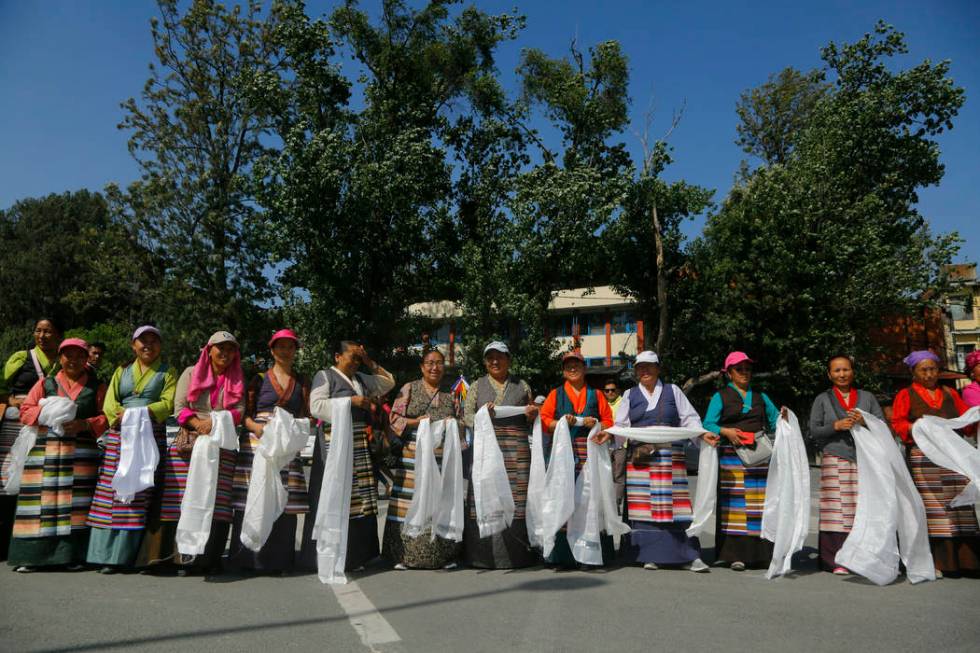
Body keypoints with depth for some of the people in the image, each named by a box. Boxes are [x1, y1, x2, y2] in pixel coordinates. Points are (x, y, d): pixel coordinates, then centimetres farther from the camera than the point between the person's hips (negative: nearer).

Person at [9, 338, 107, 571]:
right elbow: (25, 410, 10)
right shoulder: (45, 383, 16)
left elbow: (107, 418, 6)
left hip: (81, 452, -1)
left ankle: (72, 555, 1)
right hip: (45, 450, 1)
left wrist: (85, 424, -11)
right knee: (42, 501, -3)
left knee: (77, 503, -5)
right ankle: (30, 555, 5)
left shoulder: (96, 387, 13)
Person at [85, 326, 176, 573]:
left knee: (140, 494, -8)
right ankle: (109, 555, -1)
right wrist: (121, 415, -12)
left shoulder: (167, 373, 13)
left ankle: (127, 555, -6)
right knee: (113, 492, -4)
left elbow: (168, 403, -1)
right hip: (119, 435, 3)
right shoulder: (121, 371, 21)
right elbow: (109, 403, 8)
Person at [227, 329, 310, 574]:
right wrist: (258, 428, -13)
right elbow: (246, 414, 5)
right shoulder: (259, 379, 9)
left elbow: (306, 415, 12)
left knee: (285, 502, -2)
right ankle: (248, 558, 8)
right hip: (257, 444, -2)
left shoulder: (302, 382, 15)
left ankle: (279, 559, 10)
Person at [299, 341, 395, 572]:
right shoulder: (325, 376, 0)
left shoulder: (361, 379, 19)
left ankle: (354, 555, 15)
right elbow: (316, 406, -13)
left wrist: (370, 363, 17)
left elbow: (389, 381, 29)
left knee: (360, 499, 7)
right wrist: (351, 401, -14)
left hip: (361, 447, 7)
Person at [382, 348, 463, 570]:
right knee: (409, 503, -4)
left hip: (443, 456, 2)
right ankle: (404, 554, 5)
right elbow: (395, 419, 2)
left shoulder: (451, 393, 15)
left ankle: (444, 554, 12)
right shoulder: (409, 389, 7)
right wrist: (417, 422, -12)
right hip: (412, 454, -2)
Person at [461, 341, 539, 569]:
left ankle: (517, 553, 6)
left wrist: (531, 414, 0)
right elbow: (466, 416, 8)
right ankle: (483, 554, 3)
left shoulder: (522, 386, 15)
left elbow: (532, 421, 22)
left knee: (516, 498, -3)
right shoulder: (477, 386, 14)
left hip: (516, 449, 0)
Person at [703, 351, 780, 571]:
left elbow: (775, 423, 19)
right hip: (732, 456, -3)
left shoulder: (761, 397, 22)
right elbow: (707, 425, 1)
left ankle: (760, 553, 7)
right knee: (734, 503, -7)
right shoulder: (720, 397, 10)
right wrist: (726, 431, -16)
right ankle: (736, 554, -2)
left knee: (760, 503, -1)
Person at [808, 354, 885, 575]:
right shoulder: (822, 399, 14)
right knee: (837, 509, -9)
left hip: (865, 459, 2)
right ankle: (837, 561, -6)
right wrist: (836, 426, -7)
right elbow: (814, 431, 7)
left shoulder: (867, 397, 18)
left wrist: (864, 422, -7)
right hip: (835, 460, -2)